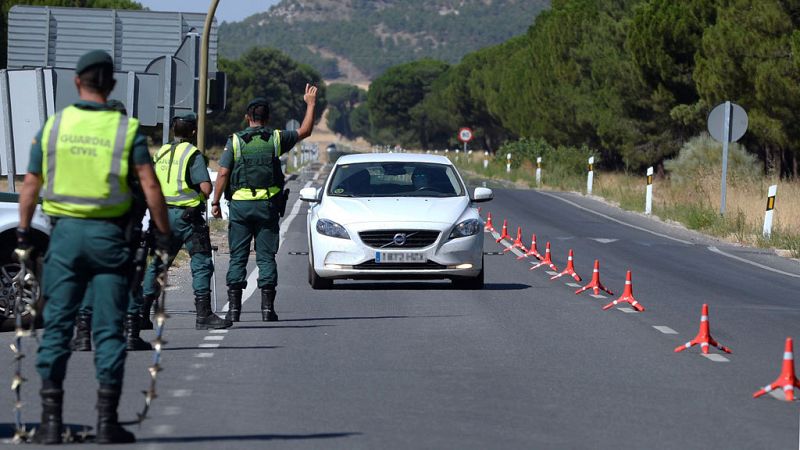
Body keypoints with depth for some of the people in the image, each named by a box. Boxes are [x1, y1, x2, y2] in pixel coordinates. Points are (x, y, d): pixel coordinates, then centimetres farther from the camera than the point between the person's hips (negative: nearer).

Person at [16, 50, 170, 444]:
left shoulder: (53, 126, 2)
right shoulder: (127, 130, -4)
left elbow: (31, 185, 5)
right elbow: (150, 187, -10)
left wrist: (23, 232, 14)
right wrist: (163, 235, -3)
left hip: (65, 233, 1)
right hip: (109, 235, -1)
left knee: (57, 326, 6)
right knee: (109, 330, 3)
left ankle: (51, 419, 3)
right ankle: (107, 421, 3)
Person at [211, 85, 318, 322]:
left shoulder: (235, 141, -1)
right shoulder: (276, 138, 3)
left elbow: (223, 173, -6)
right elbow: (305, 131, 19)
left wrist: (215, 202, -1)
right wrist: (310, 104, 30)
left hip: (240, 204, -1)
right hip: (268, 204, 1)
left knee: (238, 257, 3)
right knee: (266, 257, 4)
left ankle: (234, 307, -1)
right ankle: (267, 307, -1)